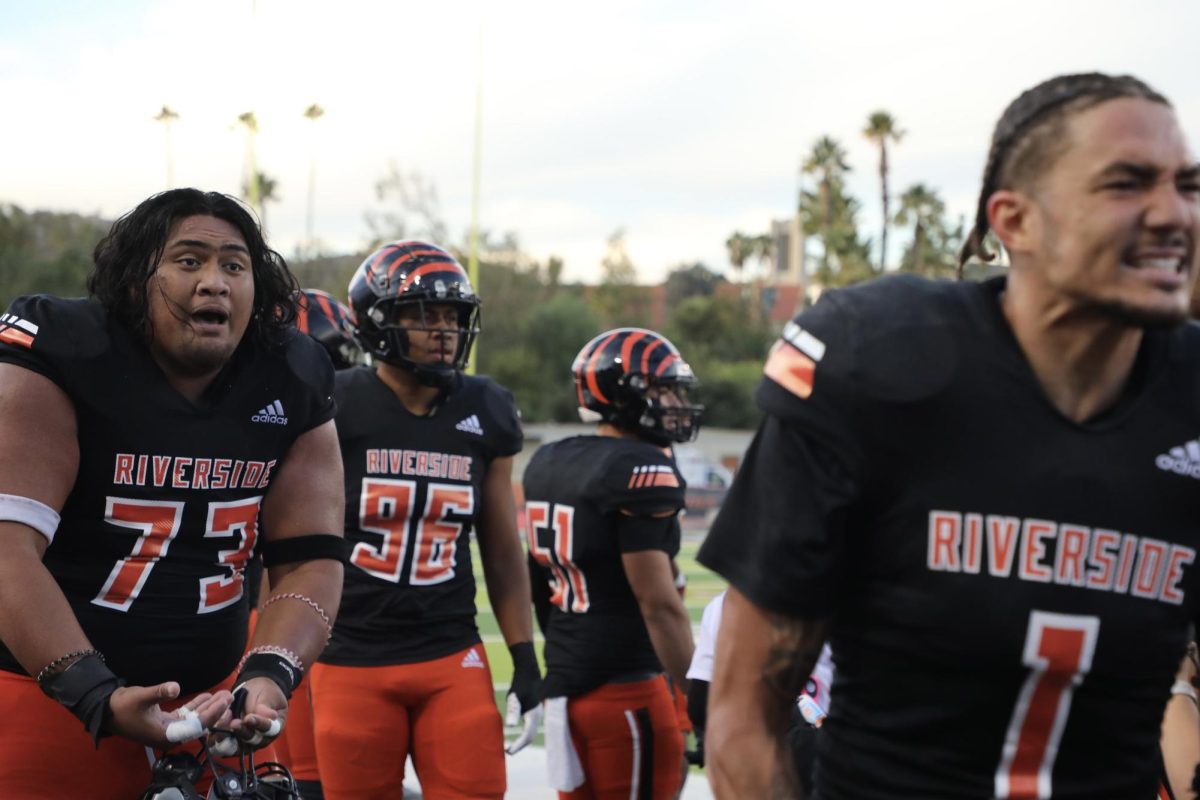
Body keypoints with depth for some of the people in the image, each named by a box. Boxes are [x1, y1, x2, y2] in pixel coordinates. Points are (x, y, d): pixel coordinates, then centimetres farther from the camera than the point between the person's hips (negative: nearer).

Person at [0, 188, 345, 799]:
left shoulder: (294, 386, 0)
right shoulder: (58, 357, -13)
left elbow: (310, 559, -2)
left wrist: (269, 674, -19)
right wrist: (98, 697, -29)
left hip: (212, 696, 4)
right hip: (50, 696, -4)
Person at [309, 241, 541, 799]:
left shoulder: (486, 414, 4)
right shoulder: (334, 409, -7)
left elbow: (502, 551, 10)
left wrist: (525, 659, 8)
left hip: (454, 659, 3)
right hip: (352, 663, -2)